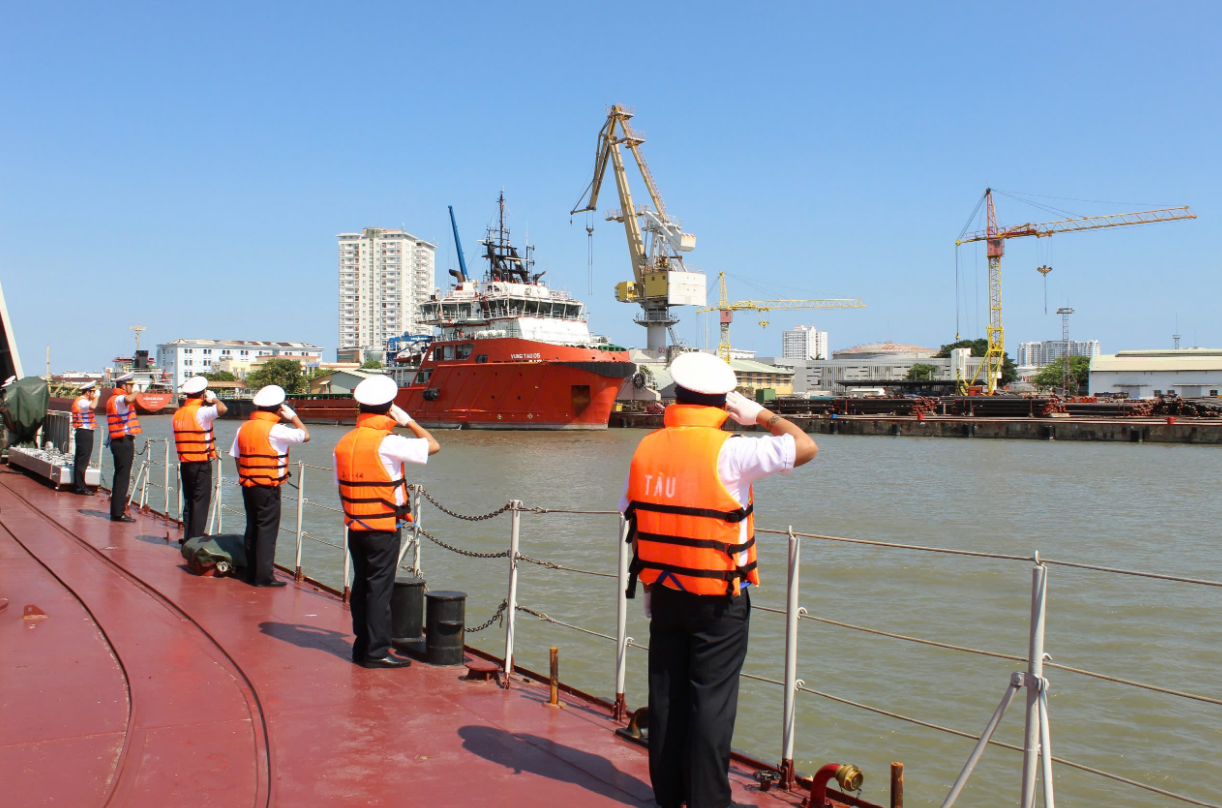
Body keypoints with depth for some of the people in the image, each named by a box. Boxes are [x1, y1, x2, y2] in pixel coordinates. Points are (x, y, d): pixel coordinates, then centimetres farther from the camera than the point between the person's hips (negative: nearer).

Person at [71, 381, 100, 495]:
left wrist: (95, 397, 18)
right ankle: (80, 487, -8)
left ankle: (77, 485, 21)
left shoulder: (81, 401, 18)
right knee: (83, 460, -9)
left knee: (80, 459, 14)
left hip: (83, 433, 11)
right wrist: (96, 396, -18)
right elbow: (92, 406, -34)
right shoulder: (82, 401, -15)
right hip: (84, 433, -11)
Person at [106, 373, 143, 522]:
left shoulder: (113, 399, 20)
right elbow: (128, 399, -36)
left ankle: (116, 511, 20)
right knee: (123, 477, -9)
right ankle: (118, 512, -8)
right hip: (124, 442, -11)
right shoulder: (119, 399, -12)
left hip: (118, 441, 11)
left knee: (120, 476, 14)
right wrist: (136, 392, -18)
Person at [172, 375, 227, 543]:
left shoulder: (178, 413, 9)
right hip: (201, 464, -7)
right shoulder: (200, 411, -14)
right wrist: (213, 398, -10)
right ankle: (195, 540, -2)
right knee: (201, 503, -1)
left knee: (188, 502, 14)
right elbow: (222, 409, -30)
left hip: (184, 464, 7)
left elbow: (178, 436, 12)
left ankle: (187, 539, 18)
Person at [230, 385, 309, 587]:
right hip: (268, 487, -7)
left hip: (247, 485, 7)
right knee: (267, 530, -2)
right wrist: (292, 416, 2)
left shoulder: (244, 427, 7)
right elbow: (305, 436, -10)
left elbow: (236, 457, 10)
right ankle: (264, 576, -2)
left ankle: (251, 573, 21)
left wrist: (244, 478, 18)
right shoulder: (274, 430, -15)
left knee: (252, 528, 14)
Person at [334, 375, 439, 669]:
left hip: (355, 527, 7)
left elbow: (342, 488, 12)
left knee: (361, 585, 14)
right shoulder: (386, 443, -17)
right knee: (380, 587, -1)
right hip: (383, 528, -7)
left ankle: (362, 646, 22)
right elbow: (432, 445, -11)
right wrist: (407, 420, -2)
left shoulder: (344, 442, 5)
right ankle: (376, 652, 3)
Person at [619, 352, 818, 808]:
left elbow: (632, 518, 7)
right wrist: (761, 415, -4)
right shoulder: (727, 451, -17)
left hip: (664, 593, 5)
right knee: (712, 698, 5)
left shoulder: (646, 448, 0)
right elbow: (805, 448, -17)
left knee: (665, 694, 14)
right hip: (718, 600, -5)